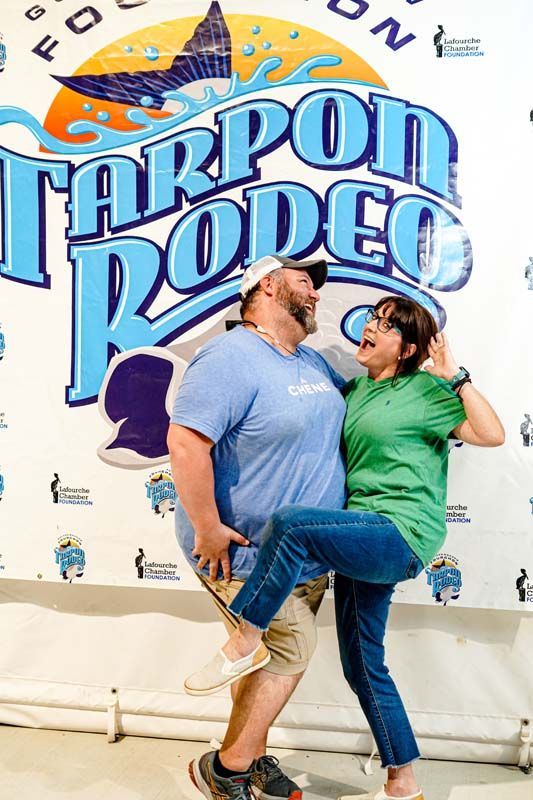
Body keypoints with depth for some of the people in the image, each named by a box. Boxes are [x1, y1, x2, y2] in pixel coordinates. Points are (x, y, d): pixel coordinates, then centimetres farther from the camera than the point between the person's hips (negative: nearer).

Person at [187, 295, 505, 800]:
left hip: (402, 536, -8)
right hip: (365, 539, 8)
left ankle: (244, 640, -10)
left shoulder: (423, 389, -3)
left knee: (290, 524, -29)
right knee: (363, 665, 14)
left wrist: (454, 376, -12)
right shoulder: (354, 390, 15)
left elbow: (492, 435, -11)